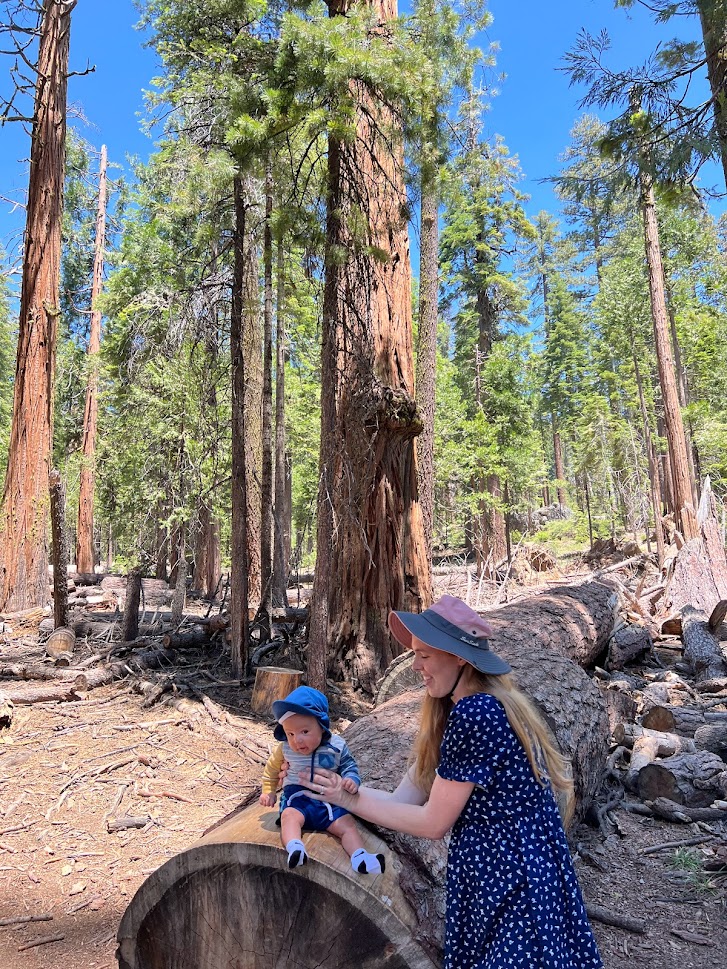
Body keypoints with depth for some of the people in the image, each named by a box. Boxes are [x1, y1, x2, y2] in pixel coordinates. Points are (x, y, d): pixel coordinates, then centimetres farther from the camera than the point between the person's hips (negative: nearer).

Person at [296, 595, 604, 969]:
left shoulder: (475, 713, -25)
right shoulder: (451, 712, 5)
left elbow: (433, 822, -18)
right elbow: (404, 799, 4)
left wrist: (349, 800, -11)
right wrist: (340, 787, 1)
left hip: (508, 879, -9)